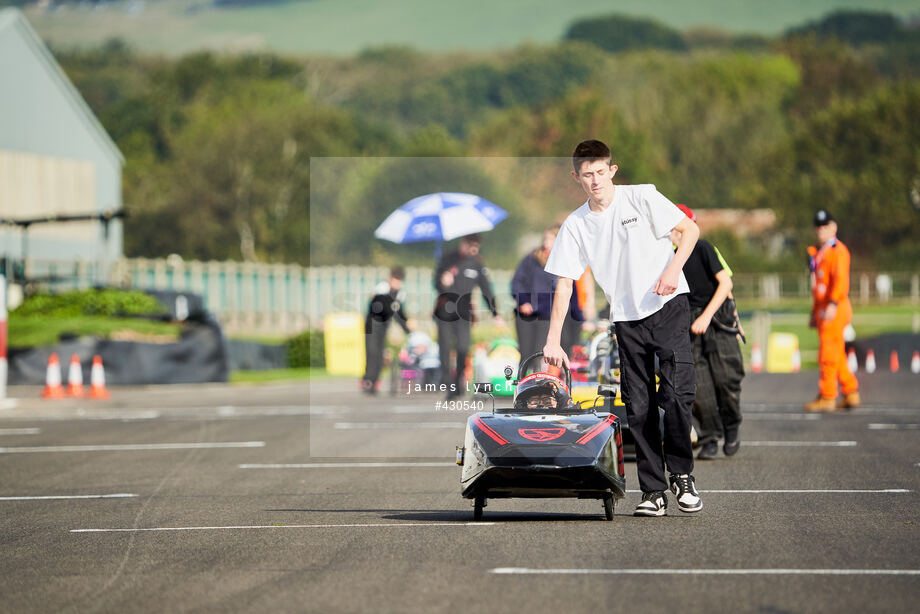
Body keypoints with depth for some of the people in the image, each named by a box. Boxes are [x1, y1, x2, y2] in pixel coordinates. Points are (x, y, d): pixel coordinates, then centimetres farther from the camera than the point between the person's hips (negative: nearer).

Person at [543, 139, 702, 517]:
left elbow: (690, 229, 1)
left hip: (668, 306, -3)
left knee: (676, 393, -17)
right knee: (639, 408, 0)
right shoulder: (575, 225, 4)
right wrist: (553, 340, -1)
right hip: (627, 319, 3)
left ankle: (682, 475, 1)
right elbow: (564, 283, 4)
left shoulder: (642, 198, -3)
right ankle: (653, 491, 6)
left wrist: (672, 269, -15)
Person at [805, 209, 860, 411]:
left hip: (834, 310, -10)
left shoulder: (837, 250, -9)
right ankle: (851, 394, 16)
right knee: (837, 356, 12)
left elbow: (840, 279, -22)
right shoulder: (819, 252, 21)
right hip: (823, 310, 10)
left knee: (828, 354, -9)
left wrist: (832, 304, -31)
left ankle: (827, 397, -7)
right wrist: (814, 312, 23)